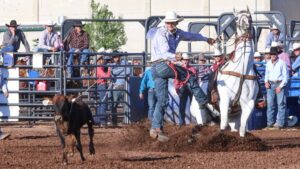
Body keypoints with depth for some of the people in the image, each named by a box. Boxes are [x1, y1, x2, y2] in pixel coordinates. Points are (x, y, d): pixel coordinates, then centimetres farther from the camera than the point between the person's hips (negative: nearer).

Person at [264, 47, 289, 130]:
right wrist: (266, 82, 3)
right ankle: (270, 122, 9)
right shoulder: (268, 63, 9)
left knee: (281, 104, -5)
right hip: (270, 85, 5)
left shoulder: (282, 63, -8)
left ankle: (279, 123, -3)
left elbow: (286, 76, -6)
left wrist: (280, 86, -12)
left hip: (280, 84, -5)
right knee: (270, 104, 4)